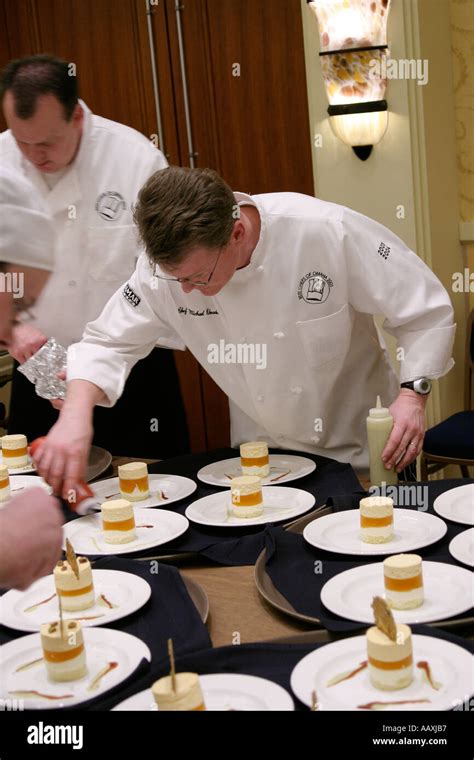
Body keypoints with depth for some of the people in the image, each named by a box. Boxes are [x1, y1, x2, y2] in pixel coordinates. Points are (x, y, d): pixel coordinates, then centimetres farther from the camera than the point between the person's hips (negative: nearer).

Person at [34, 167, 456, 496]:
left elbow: (427, 311, -18)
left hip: (360, 450, -2)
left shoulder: (328, 233, -28)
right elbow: (110, 342, -11)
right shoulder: (167, 262, -19)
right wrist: (77, 413, -30)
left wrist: (412, 394, -32)